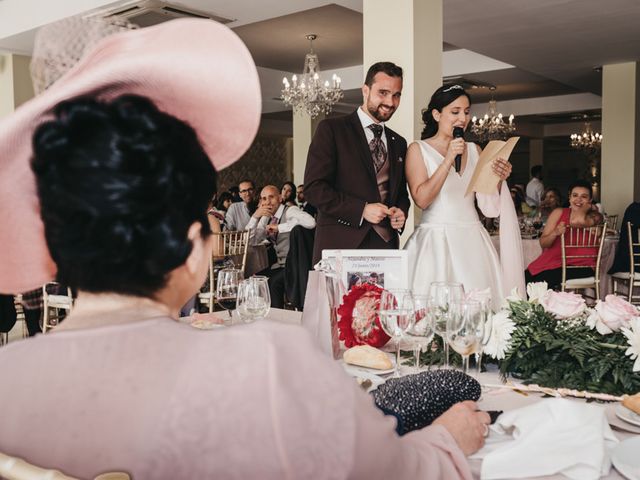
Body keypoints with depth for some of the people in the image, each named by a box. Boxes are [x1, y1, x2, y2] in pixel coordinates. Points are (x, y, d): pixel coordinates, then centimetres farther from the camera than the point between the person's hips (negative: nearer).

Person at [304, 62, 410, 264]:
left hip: (385, 245, 5)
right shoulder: (331, 129, 1)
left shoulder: (399, 143, 18)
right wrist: (361, 210, -14)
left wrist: (401, 213, 3)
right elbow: (313, 187, -7)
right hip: (339, 244, -4)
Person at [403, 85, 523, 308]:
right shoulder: (418, 149, 1)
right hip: (436, 241, -4)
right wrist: (448, 160, -15)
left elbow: (489, 206, 11)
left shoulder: (474, 150, 13)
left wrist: (498, 179, -7)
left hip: (473, 241, 4)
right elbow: (421, 199, -12)